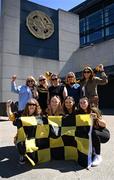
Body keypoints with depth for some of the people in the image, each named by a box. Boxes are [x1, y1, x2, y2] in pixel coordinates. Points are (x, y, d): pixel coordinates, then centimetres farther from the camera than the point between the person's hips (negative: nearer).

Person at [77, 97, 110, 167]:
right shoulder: (79, 113, -3)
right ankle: (92, 151, 3)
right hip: (90, 134, 5)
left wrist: (96, 118, -34)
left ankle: (98, 156, -19)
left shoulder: (94, 110, -16)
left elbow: (104, 125, -18)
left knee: (94, 133, -35)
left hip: (103, 133, -4)